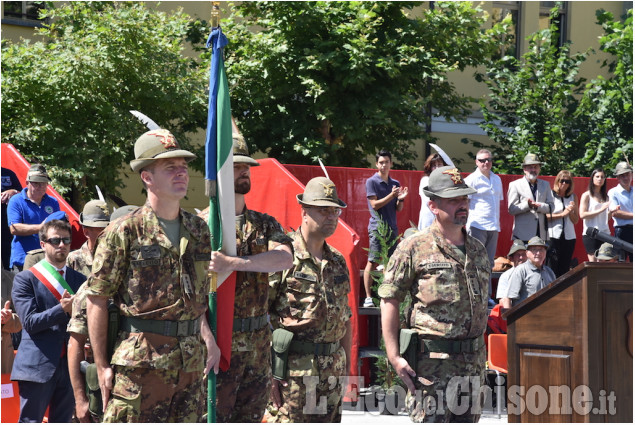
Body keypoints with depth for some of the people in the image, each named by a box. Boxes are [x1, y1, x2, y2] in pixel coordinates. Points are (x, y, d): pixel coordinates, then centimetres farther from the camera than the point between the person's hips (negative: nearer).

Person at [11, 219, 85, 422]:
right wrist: (63, 309, -19)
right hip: (37, 366, -4)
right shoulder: (25, 279, 1)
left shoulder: (79, 280, 14)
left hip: (70, 365, 4)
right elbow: (29, 322, -9)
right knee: (30, 420, -3)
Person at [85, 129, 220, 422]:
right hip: (140, 362, -6)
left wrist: (207, 338, 5)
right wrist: (101, 365, -8)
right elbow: (96, 299, -6)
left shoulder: (198, 230, 11)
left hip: (190, 361, 6)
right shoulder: (124, 232, -7)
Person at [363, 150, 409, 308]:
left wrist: (401, 199, -5)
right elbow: (375, 204, -9)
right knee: (372, 262, -8)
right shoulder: (372, 182, -1)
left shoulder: (395, 183, 15)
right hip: (377, 227, -6)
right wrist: (391, 195, -15)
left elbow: (398, 209, 15)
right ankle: (368, 297, -8)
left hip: (392, 228, 6)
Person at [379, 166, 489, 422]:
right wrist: (394, 357, -13)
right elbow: (389, 301, -7)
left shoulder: (478, 251, 14)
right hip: (431, 365, -6)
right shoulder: (414, 248, -5)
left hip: (473, 363, 7)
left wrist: (481, 355, 16)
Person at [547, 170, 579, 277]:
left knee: (565, 269, 3)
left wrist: (571, 211, -5)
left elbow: (575, 220, 14)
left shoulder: (573, 197, 14)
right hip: (553, 235, -4)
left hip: (569, 236, 4)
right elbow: (545, 216, -7)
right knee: (552, 268, -8)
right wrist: (562, 214, -9)